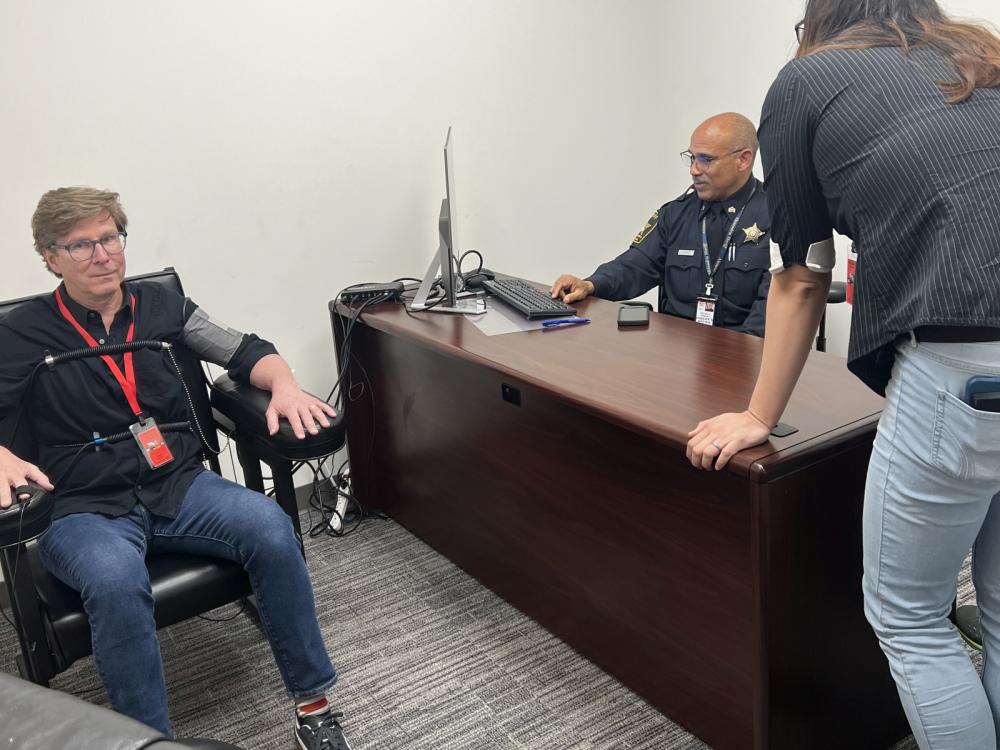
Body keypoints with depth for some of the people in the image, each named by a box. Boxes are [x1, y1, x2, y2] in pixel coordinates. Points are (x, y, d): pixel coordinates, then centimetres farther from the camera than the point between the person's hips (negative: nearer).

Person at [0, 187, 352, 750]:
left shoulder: (161, 306, 11)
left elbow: (246, 351, 7)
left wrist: (284, 385, -15)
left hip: (181, 485, 2)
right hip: (85, 509, -2)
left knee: (271, 529, -26)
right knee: (116, 581, -37)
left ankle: (313, 702, -13)